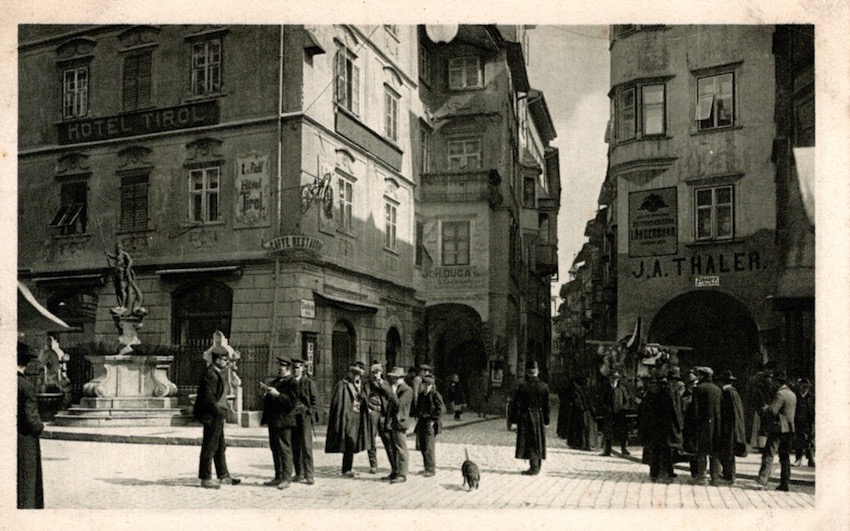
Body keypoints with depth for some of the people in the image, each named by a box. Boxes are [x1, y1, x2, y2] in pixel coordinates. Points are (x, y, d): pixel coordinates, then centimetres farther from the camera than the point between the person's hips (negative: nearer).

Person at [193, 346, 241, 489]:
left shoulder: (216, 373, 13)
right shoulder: (210, 375, -19)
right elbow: (209, 398, -24)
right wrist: (220, 412, -18)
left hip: (217, 417, 11)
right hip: (212, 417, -11)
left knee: (220, 447, 15)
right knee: (209, 448, -1)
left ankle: (224, 476, 23)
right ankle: (205, 479, 7)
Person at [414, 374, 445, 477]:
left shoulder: (435, 395, -9)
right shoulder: (421, 395, 14)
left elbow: (441, 408, -15)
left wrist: (433, 420, -14)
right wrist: (417, 417, 15)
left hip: (430, 425, -8)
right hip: (421, 424, 8)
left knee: (429, 448, -8)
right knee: (422, 447, 11)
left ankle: (431, 469, -2)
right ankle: (427, 468, 22)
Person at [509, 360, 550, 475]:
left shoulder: (522, 387, -10)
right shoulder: (544, 387, -1)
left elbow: (516, 405, -9)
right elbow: (547, 405, 4)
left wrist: (514, 420, -3)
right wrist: (546, 421, 12)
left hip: (525, 418, -3)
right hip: (539, 419, 4)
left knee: (529, 443, 1)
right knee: (538, 443, 12)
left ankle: (534, 467, -4)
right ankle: (536, 467, 21)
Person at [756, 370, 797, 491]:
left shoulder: (780, 394, -14)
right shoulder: (792, 394, 15)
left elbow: (772, 411, -21)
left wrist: (765, 408, 1)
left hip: (778, 429, -9)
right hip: (789, 429, 9)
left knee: (768, 455, -10)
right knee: (785, 457, 10)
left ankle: (762, 480, -17)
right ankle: (784, 484, 12)